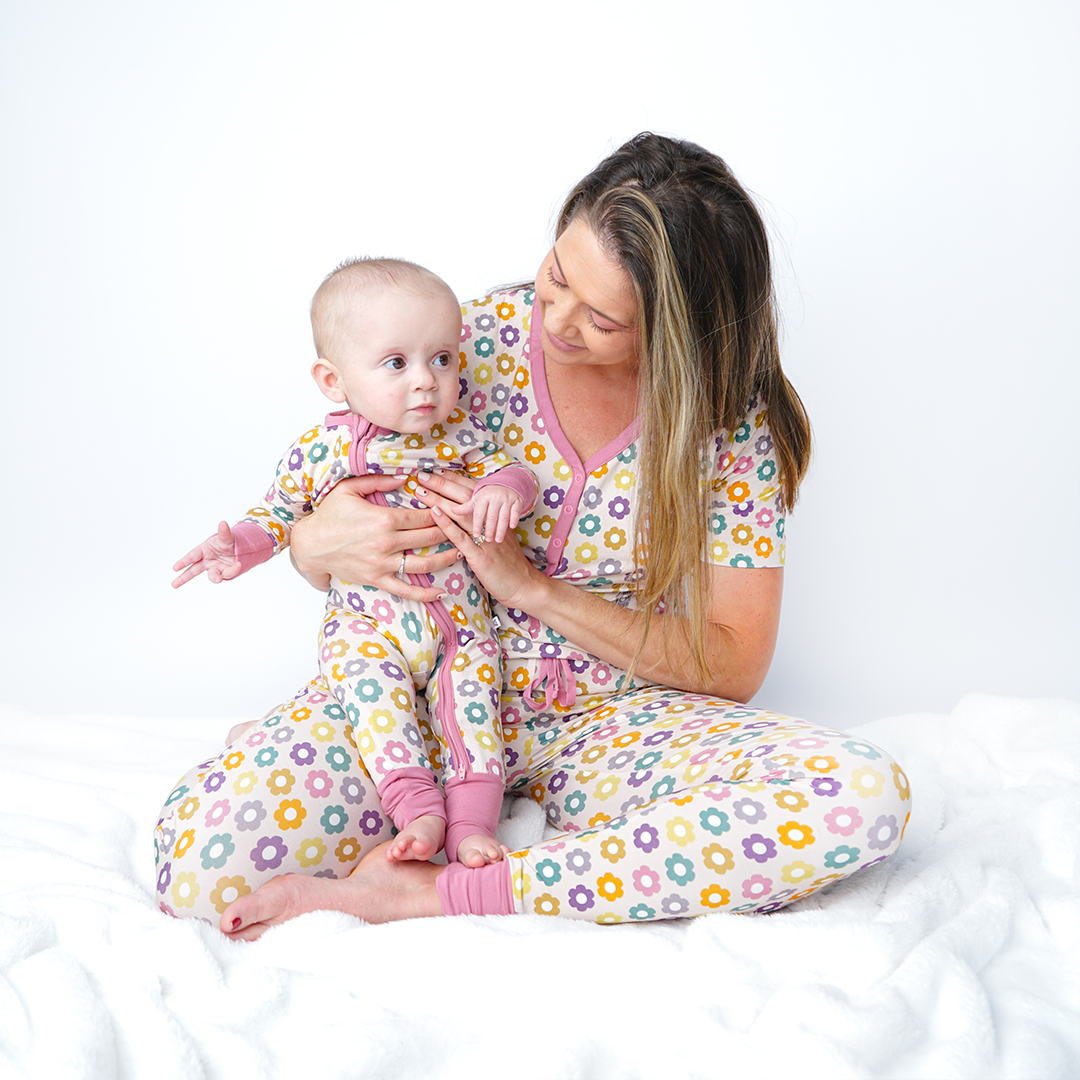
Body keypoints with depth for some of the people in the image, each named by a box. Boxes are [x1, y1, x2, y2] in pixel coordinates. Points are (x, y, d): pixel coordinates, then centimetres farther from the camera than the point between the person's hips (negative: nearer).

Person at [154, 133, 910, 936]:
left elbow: (734, 666, -8)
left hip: (614, 721, 2)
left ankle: (440, 891, -25)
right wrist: (319, 543, -21)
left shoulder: (736, 418, -8)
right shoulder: (474, 338, -7)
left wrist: (533, 586, -18)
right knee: (201, 854, -29)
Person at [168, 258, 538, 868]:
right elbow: (279, 510, 9)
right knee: (368, 677, -28)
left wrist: (504, 489, -22)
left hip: (460, 621, 2)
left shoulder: (460, 433, -1)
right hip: (367, 625, -1)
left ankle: (472, 821, -17)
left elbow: (511, 469, 3)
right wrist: (238, 547, -10)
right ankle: (417, 810, -26)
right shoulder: (322, 450, -3)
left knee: (472, 681, -21)